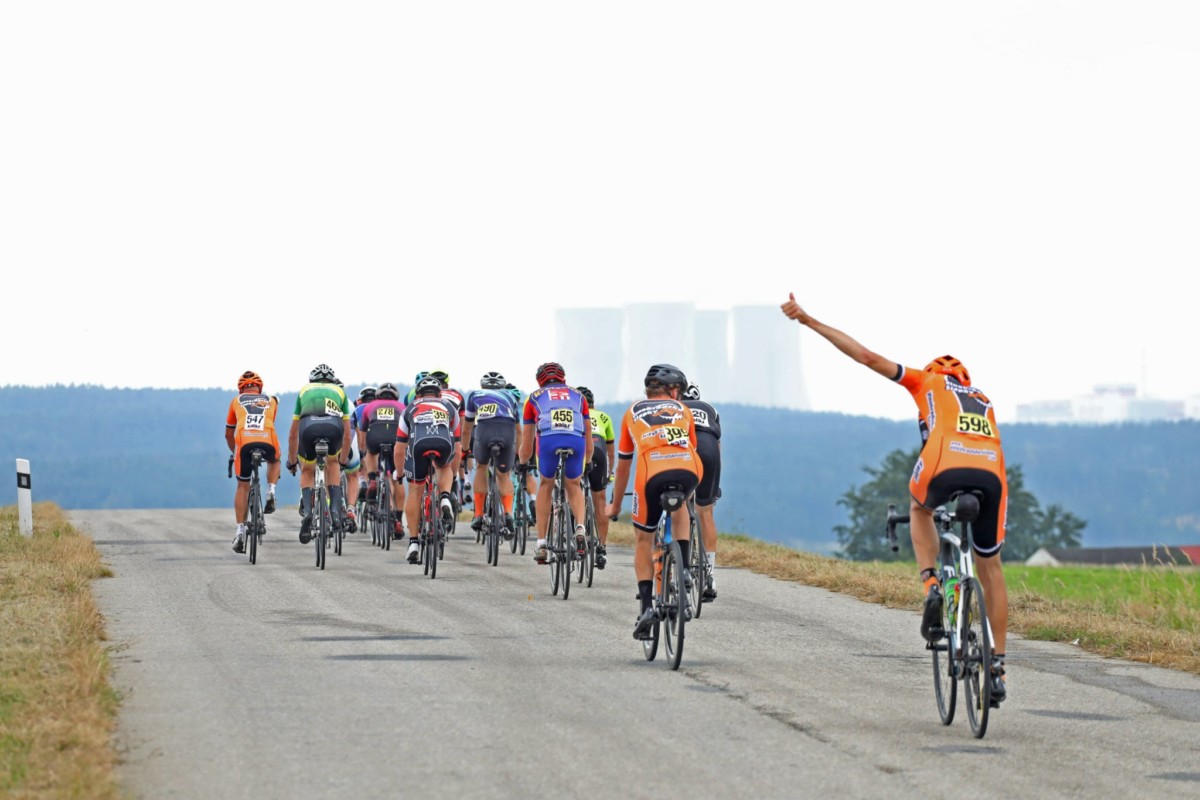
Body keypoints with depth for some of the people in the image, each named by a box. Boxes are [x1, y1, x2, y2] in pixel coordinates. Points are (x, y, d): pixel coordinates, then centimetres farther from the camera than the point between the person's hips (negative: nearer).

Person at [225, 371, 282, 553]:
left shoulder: (236, 401, 29)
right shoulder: (271, 401, 29)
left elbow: (228, 434, 37)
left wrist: (234, 453, 54)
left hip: (244, 441, 0)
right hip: (268, 441, 0)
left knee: (243, 486, 15)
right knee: (274, 461, 37)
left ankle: (240, 532, 7)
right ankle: (271, 493, 12)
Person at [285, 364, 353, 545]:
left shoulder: (304, 390, 38)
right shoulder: (339, 391, 37)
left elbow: (293, 434, 43)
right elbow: (347, 435, 41)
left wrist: (292, 462, 55)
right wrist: (343, 461, 55)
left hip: (308, 426, 0)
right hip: (333, 426, 0)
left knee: (307, 471, 25)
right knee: (332, 464, 31)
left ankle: (307, 511, 2)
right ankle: (335, 510, 15)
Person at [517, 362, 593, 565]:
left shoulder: (535, 397, 31)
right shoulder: (577, 396, 34)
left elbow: (526, 445, 37)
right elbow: (589, 440, 39)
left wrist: (522, 464, 55)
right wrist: (587, 463, 56)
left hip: (548, 440, -1)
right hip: (576, 440, 1)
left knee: (546, 485, 24)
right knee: (573, 485, 26)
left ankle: (541, 544, 18)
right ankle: (580, 528, 1)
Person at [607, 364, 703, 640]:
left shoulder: (633, 413, 31)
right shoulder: (682, 410, 31)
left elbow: (623, 466, 37)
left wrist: (615, 506, 48)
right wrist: (686, 488, 60)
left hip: (653, 474, -1)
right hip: (689, 471, 1)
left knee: (643, 540, 17)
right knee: (679, 507, 36)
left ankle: (647, 605, 2)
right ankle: (683, 570, 20)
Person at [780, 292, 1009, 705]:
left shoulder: (927, 380, 27)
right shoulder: (983, 401, 38)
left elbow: (866, 356, 21)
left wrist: (808, 320, 25)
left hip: (946, 469, -3)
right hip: (992, 475, 3)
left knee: (920, 509, 35)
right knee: (990, 569, 20)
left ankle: (932, 588, 14)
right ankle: (997, 667, 17)